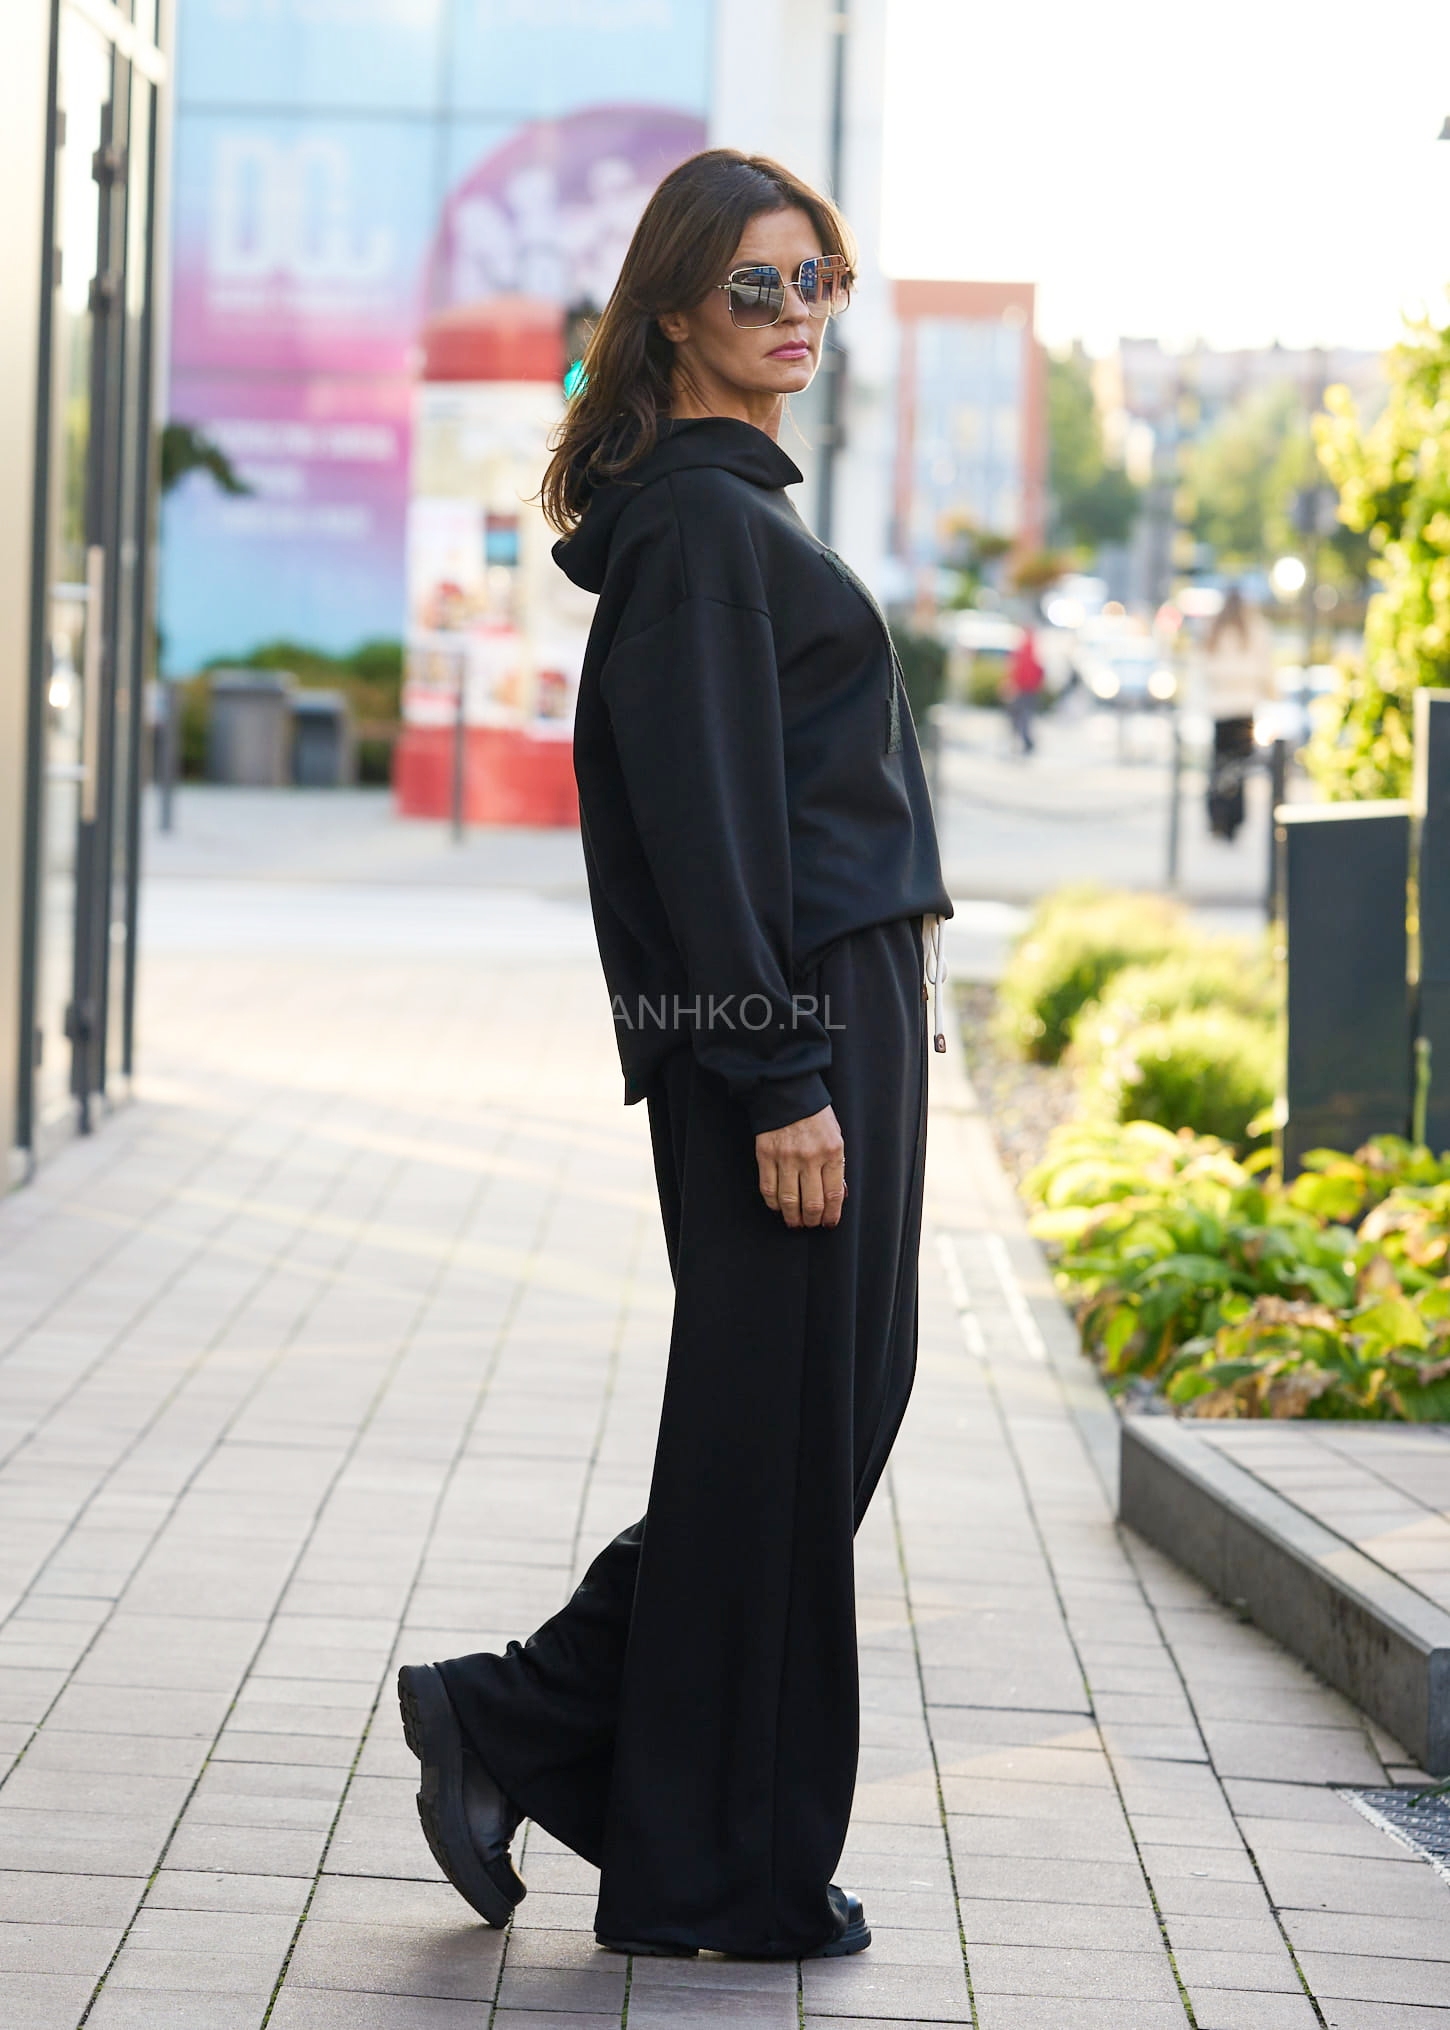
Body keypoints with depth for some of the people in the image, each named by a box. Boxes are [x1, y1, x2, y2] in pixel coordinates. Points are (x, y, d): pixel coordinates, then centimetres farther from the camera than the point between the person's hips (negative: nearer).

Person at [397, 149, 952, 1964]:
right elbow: (704, 811, -19)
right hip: (783, 1016, -10)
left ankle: (519, 1723, 16)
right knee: (776, 1427, -2)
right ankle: (721, 1869, 8)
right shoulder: (695, 519, -13)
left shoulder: (734, 507, 19)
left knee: (830, 1405, 12)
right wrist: (781, 1076, -21)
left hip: (833, 1004, 10)